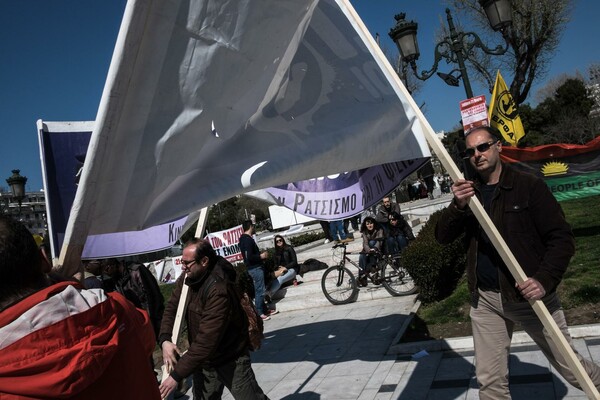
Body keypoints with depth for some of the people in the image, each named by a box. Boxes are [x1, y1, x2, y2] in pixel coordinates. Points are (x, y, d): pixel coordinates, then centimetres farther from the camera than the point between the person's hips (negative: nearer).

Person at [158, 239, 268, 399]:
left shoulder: (219, 290, -32)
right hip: (202, 359, 7)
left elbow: (206, 341, -32)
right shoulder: (187, 278, -6)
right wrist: (165, 340, -19)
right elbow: (171, 308, 0)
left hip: (231, 360, -7)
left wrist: (177, 375, -28)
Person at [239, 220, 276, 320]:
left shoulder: (243, 238, 11)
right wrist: (261, 256, -15)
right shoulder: (248, 240, -20)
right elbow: (249, 257, -25)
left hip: (255, 267, 10)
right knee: (260, 291, -5)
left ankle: (264, 309, 24)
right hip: (255, 268, -10)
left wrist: (260, 254, 15)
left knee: (260, 290, 16)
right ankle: (259, 313, 1)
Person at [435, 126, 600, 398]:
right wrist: (457, 206, -18)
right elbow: (442, 237, 0)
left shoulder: (529, 186, -4)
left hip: (529, 295, -3)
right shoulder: (468, 193, 9)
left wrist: (545, 280, -22)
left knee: (573, 370, 9)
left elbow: (562, 238, -7)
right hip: (485, 299, 3)